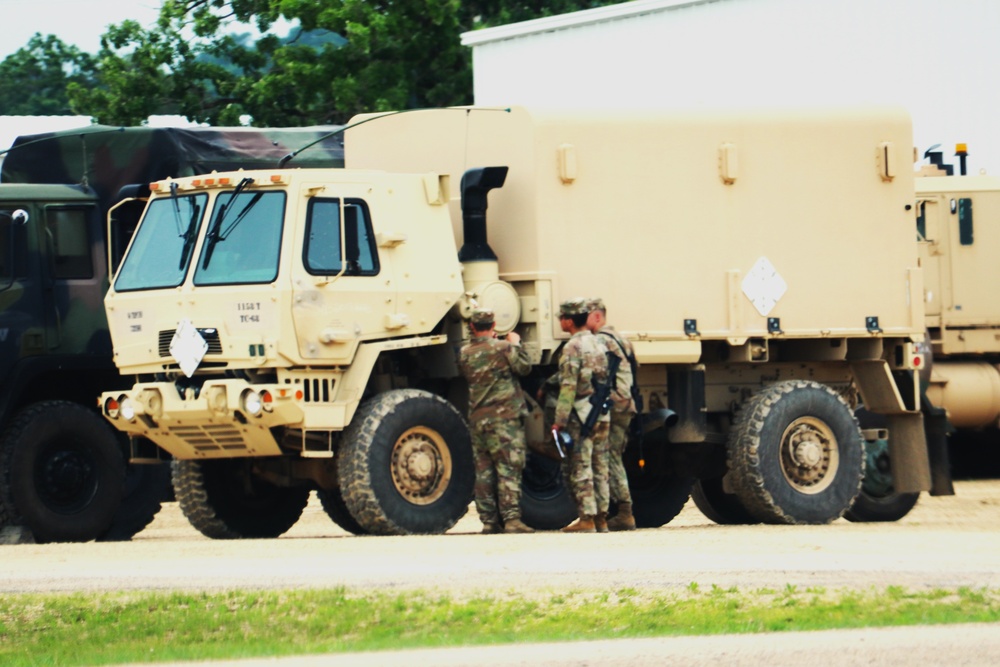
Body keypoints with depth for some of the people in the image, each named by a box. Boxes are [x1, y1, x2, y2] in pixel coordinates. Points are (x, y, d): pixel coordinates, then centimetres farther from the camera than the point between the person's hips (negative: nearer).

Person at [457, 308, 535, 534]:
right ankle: (511, 519, -14)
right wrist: (516, 344, 16)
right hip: (504, 417, -5)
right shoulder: (502, 348, -9)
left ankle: (489, 521, 9)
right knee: (509, 470, -6)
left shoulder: (464, 353, 4)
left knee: (484, 471, 8)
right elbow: (524, 366, 0)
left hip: (477, 419, 5)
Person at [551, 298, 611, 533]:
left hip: (581, 415, -8)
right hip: (602, 414, 8)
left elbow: (568, 387, -17)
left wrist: (559, 420, -15)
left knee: (579, 469, -5)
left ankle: (587, 518, -8)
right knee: (600, 467, 10)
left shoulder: (573, 347, -12)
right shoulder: (598, 345, 13)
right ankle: (601, 518, 11)